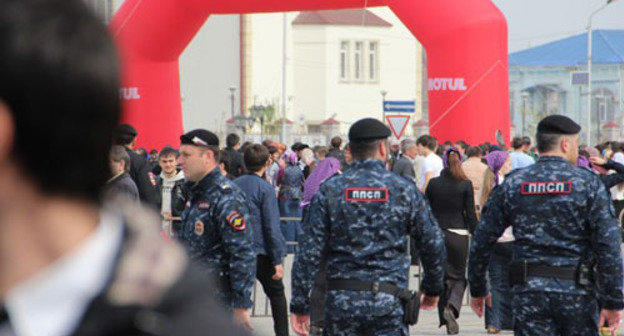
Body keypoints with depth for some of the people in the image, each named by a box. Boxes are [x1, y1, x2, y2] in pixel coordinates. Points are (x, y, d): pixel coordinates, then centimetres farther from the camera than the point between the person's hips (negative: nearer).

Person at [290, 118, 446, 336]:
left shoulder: (330, 190, 2)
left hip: (340, 301, 2)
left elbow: (310, 251, -2)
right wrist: (433, 289, 23)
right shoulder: (404, 190, 1)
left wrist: (300, 305, 2)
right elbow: (433, 244, 6)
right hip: (387, 303, -2)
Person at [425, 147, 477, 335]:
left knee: (442, 277, 11)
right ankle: (452, 307, -19)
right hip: (458, 234, -2)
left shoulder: (433, 184, 0)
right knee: (458, 276, 8)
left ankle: (446, 320, 11)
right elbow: (470, 214, -5)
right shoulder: (466, 185, -6)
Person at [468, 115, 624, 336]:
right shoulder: (587, 184, -3)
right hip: (576, 293, -1)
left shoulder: (512, 184, 4)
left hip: (528, 293, 1)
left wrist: (477, 289, 16)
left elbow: (482, 241, 5)